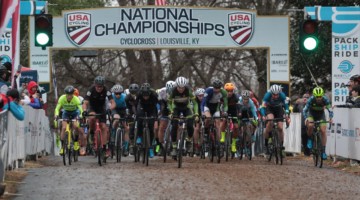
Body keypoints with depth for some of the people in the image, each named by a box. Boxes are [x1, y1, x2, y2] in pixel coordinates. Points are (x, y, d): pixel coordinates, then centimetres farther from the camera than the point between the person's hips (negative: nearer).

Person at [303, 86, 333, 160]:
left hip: (321, 115, 1)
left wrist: (331, 117, -49)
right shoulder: (311, 99, -30)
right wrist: (306, 118, -50)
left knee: (323, 131, -14)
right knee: (310, 126, -32)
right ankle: (309, 139, -3)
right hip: (311, 114, -1)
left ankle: (323, 151, -7)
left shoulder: (325, 99, -27)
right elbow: (305, 110, -32)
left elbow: (330, 110, -30)